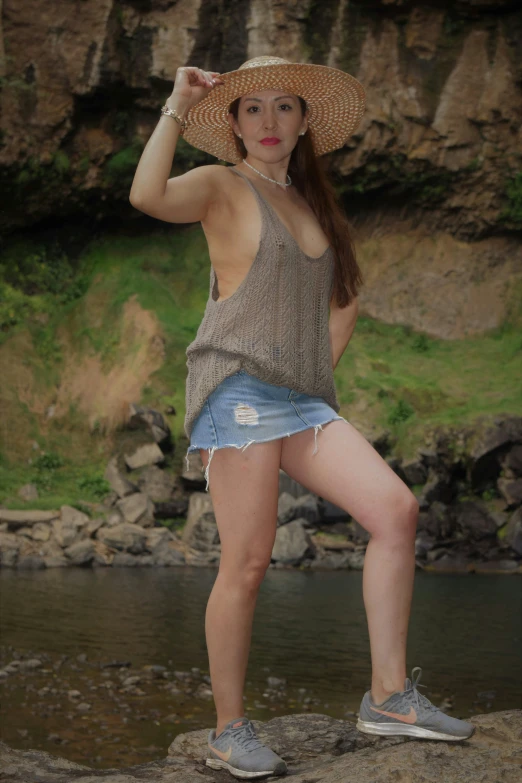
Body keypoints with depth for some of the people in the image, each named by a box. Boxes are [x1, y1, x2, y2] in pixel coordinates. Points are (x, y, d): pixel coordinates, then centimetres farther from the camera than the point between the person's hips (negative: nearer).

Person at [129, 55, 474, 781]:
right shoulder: (221, 187, 3)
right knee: (247, 562, -9)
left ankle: (389, 695, -6)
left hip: (303, 398, 6)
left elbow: (344, 294, 32)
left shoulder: (312, 201, 22)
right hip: (239, 389, -6)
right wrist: (178, 108, -12)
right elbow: (148, 195, -20)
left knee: (395, 509, -11)